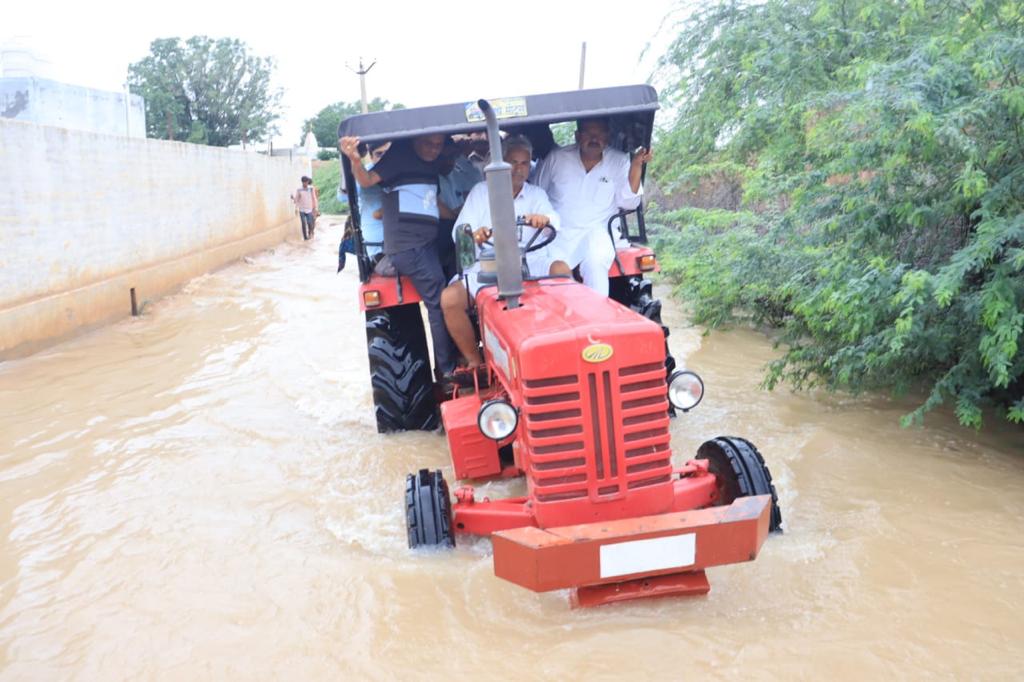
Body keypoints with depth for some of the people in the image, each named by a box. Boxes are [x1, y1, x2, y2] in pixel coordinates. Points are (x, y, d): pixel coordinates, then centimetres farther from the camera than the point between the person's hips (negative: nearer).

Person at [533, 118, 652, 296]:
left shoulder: (619, 161, 8)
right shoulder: (556, 158, 9)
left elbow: (628, 202, -2)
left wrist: (636, 165, -12)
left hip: (596, 233, 0)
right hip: (557, 234, 1)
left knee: (595, 263, -33)